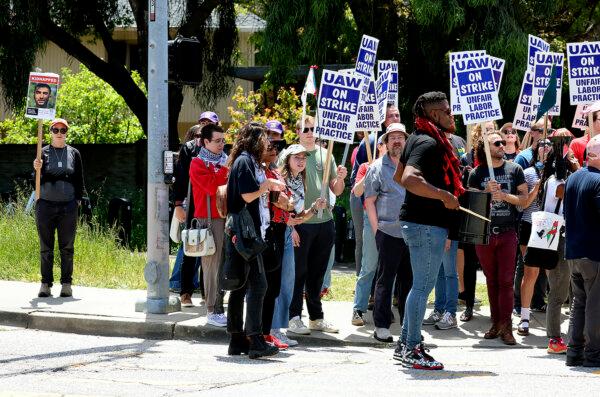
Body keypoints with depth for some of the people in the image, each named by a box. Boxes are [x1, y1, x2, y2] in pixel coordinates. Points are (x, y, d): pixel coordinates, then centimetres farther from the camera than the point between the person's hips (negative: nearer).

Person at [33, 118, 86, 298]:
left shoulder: (74, 153, 9)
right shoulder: (43, 152, 5)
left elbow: (79, 180, 12)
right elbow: (38, 179, -2)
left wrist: (78, 200, 3)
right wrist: (37, 169, -22)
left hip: (68, 206, 0)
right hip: (45, 205, 0)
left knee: (67, 248, 2)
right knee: (45, 248, 2)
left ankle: (67, 284, 8)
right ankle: (46, 284, 8)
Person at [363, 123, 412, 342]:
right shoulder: (377, 167, 1)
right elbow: (369, 201, 0)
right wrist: (377, 230, -7)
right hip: (388, 232, -4)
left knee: (408, 279, 9)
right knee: (385, 279, -1)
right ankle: (381, 326, 2)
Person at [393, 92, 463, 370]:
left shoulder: (417, 139, 14)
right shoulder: (429, 143, -18)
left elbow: (398, 177, 23)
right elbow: (409, 179, -33)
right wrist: (444, 195, -28)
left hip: (415, 220, 11)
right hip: (427, 224, -11)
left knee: (421, 285, 17)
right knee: (423, 285, -4)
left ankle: (405, 343, 22)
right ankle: (412, 350, 0)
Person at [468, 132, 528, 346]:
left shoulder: (514, 169, 4)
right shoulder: (477, 173, 4)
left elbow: (524, 199, 2)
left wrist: (503, 195, -12)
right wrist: (487, 192, -14)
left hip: (507, 232, -1)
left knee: (506, 280, -6)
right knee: (491, 281, 7)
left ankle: (506, 327, -8)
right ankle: (496, 323, 13)